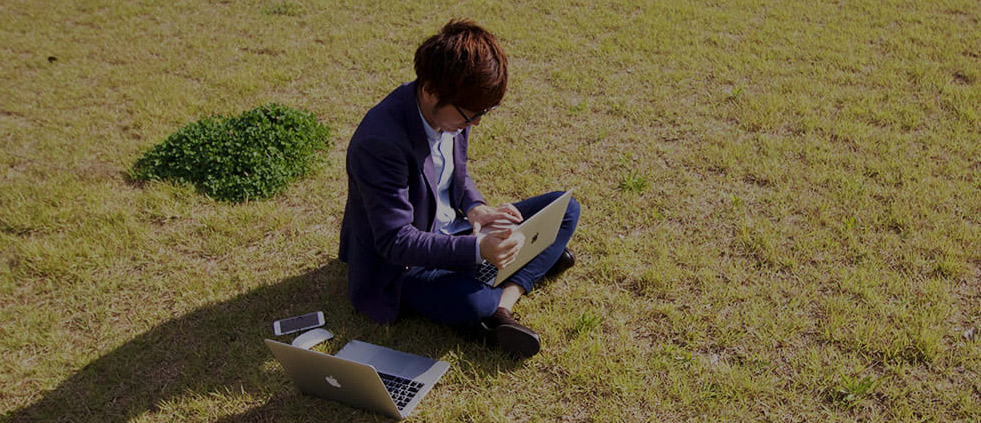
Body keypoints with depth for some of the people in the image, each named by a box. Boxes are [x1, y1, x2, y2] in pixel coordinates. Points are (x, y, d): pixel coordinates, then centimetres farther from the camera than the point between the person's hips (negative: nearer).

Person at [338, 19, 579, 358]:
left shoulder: (453, 110, -7)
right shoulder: (380, 142, -31)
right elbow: (396, 241, -31)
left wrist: (474, 208, -10)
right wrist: (477, 248, -41)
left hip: (451, 232, 8)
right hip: (400, 268, -8)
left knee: (565, 209, -1)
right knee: (473, 303, -40)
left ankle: (505, 300, -18)